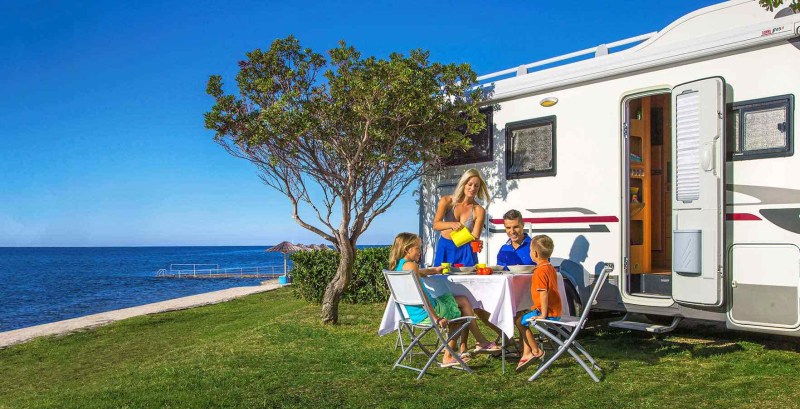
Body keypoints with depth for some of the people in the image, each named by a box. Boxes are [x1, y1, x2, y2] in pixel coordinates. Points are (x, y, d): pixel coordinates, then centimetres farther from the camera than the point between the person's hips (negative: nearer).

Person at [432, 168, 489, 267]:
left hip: (465, 251, -1)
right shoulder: (446, 201, -8)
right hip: (445, 248, 1)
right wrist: (451, 224, -38)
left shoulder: (479, 211, -9)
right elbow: (435, 225, -19)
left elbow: (475, 237, -12)